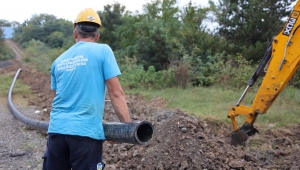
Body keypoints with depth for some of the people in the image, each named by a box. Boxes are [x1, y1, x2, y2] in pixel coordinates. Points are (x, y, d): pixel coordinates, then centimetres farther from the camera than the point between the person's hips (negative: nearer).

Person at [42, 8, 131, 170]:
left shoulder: (59, 60, 13)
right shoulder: (103, 51, -2)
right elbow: (116, 93, -6)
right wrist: (128, 126, 0)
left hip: (56, 130, 5)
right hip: (86, 133, -4)